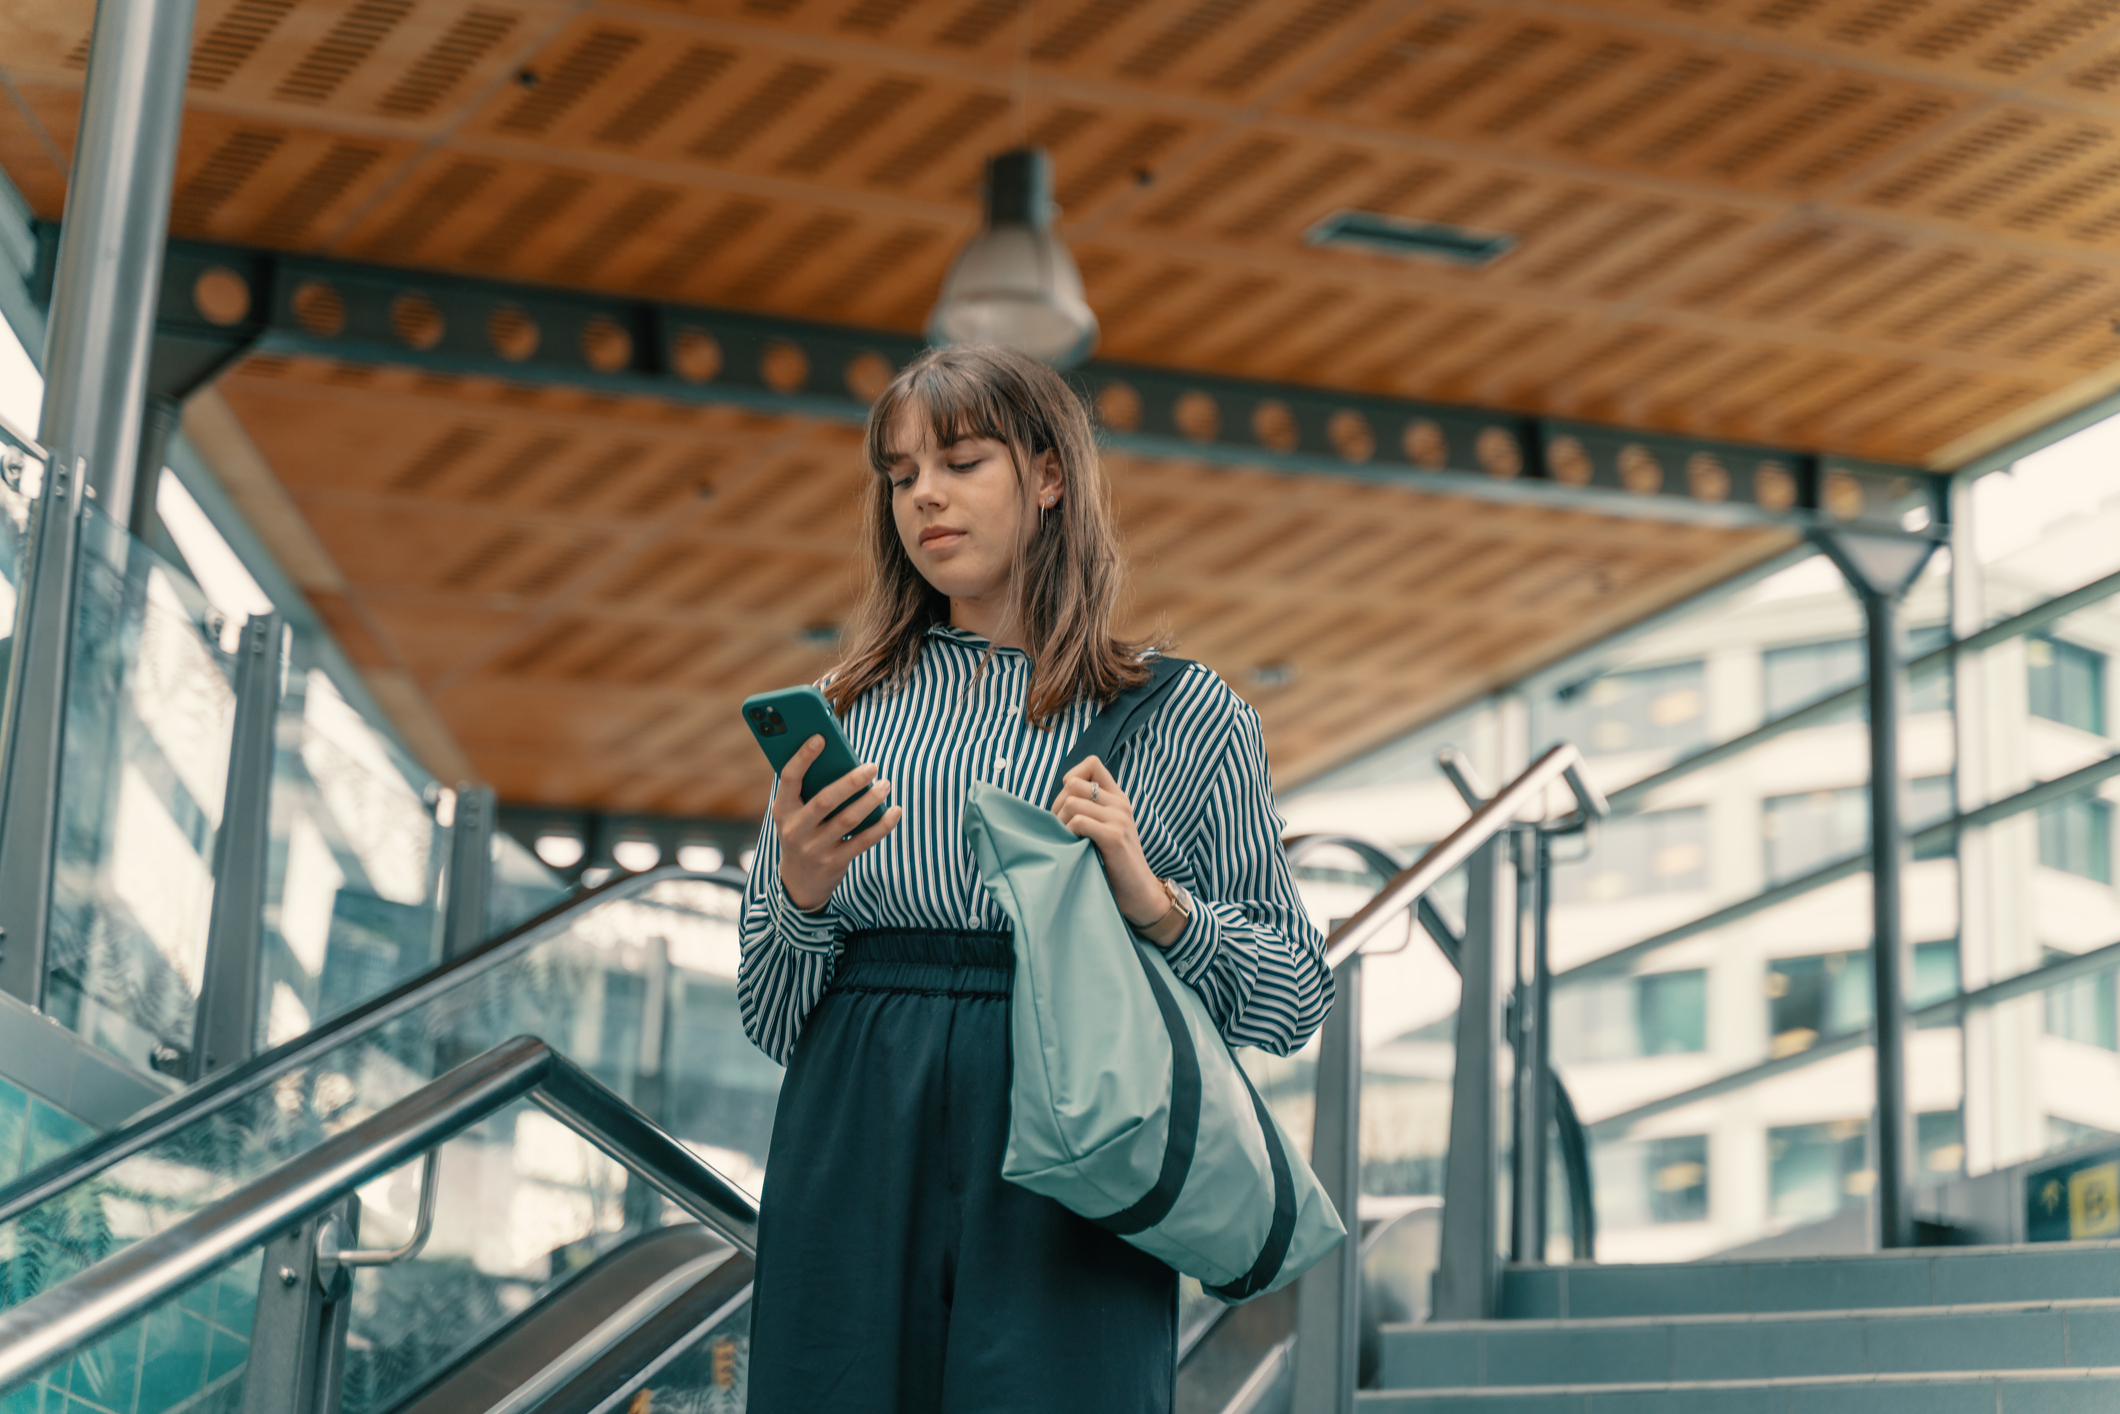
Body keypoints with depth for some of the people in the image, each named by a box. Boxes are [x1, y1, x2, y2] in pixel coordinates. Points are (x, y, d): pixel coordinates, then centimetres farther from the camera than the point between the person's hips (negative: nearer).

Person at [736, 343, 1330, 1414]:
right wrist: (800, 894, -6)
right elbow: (769, 1020, 13)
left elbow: (1295, 999, 7)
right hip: (856, 1157, 2)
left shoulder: (1182, 718, 8)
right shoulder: (841, 715, 13)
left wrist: (1156, 904, -9)